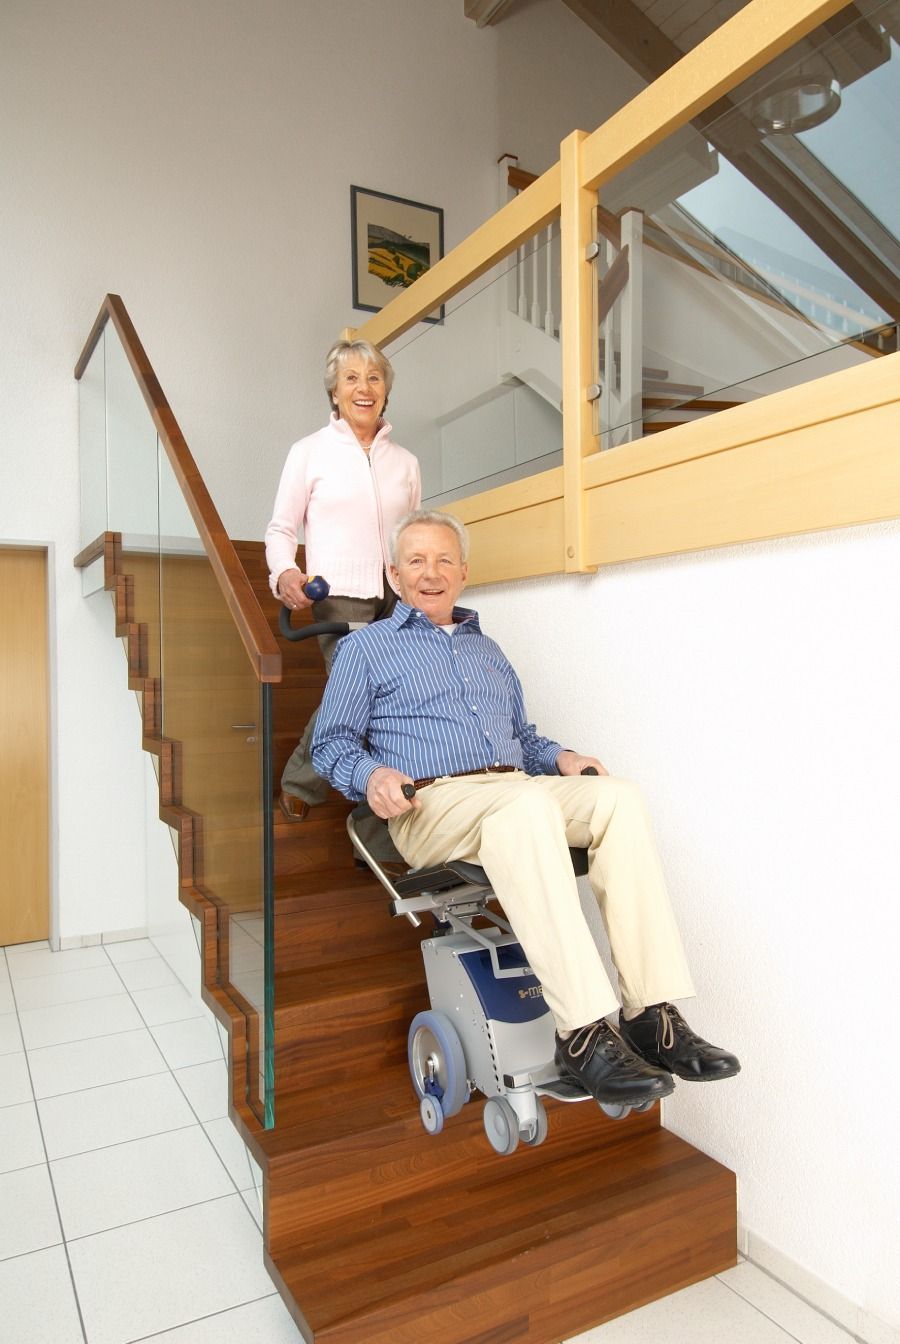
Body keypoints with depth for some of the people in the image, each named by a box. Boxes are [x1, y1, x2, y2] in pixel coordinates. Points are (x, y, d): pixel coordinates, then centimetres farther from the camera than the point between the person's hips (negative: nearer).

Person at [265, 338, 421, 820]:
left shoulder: (405, 461, 19)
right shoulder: (310, 452, 10)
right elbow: (281, 528, 10)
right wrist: (284, 572, -10)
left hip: (397, 597, 4)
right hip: (340, 594, -3)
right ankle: (299, 784, 2)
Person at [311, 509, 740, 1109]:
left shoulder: (488, 650, 29)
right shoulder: (365, 648, 15)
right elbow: (332, 742, 8)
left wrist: (559, 756, 9)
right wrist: (371, 775, -14)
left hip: (515, 791, 5)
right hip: (428, 803, -5)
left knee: (619, 797, -25)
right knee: (529, 803, -38)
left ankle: (652, 1014, -28)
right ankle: (585, 1033, -39)